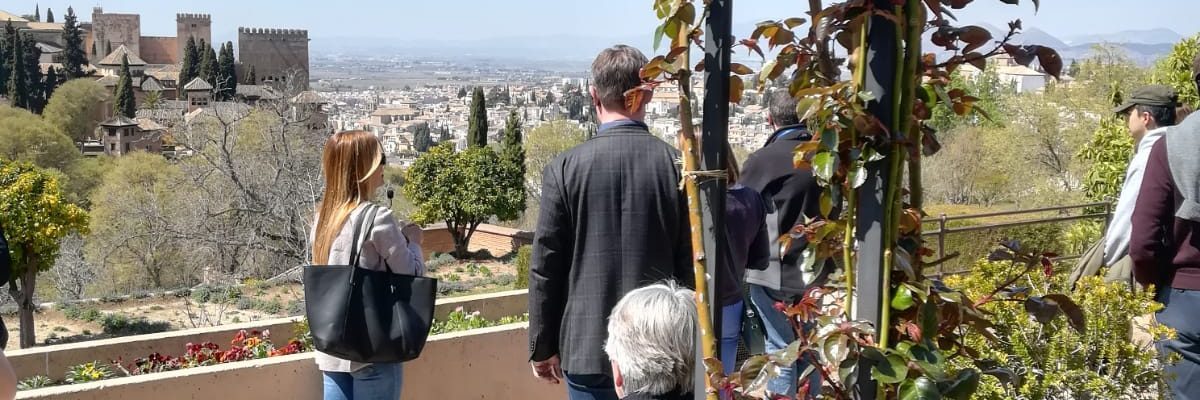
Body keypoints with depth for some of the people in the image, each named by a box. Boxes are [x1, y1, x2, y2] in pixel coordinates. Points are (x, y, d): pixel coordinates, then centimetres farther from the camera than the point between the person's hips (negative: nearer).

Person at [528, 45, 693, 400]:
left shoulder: (564, 169, -8)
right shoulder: (678, 165, -6)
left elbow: (545, 267, -5)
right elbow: (692, 264, -2)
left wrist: (542, 348, 6)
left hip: (587, 348, -1)